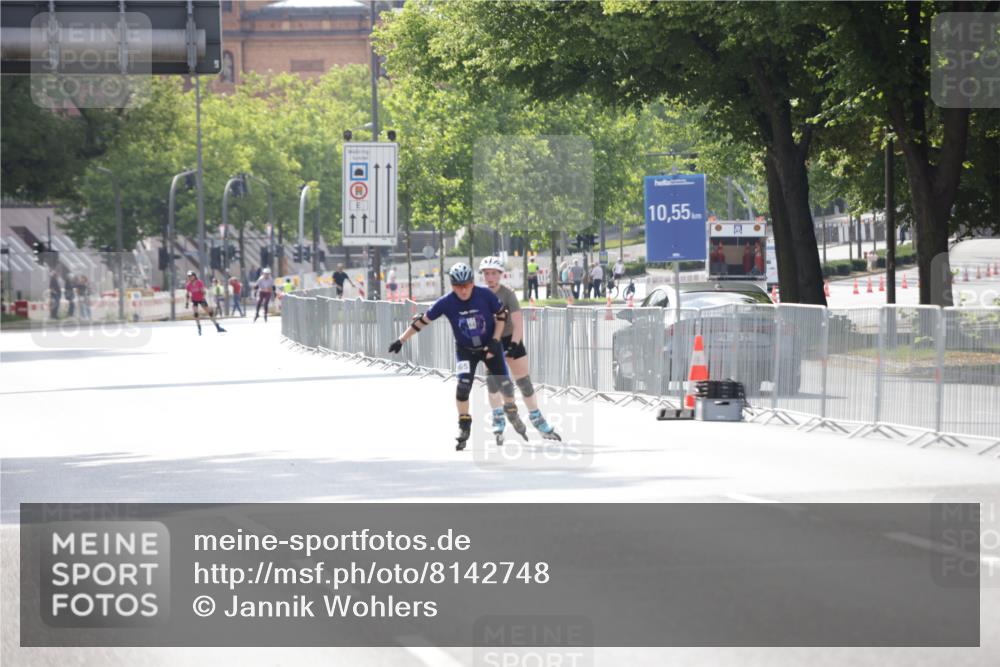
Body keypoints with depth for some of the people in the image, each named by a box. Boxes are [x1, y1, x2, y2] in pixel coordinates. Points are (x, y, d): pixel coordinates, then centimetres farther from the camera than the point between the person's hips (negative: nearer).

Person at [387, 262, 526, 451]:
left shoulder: (485, 295, -20)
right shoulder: (446, 302, -20)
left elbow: (501, 314, -5)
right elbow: (424, 320, -12)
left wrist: (495, 340, -12)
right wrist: (401, 340, -11)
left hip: (489, 345, 0)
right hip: (465, 349, 0)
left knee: (504, 382, -2)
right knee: (463, 384, -17)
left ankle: (511, 411, 29)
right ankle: (464, 426, -2)